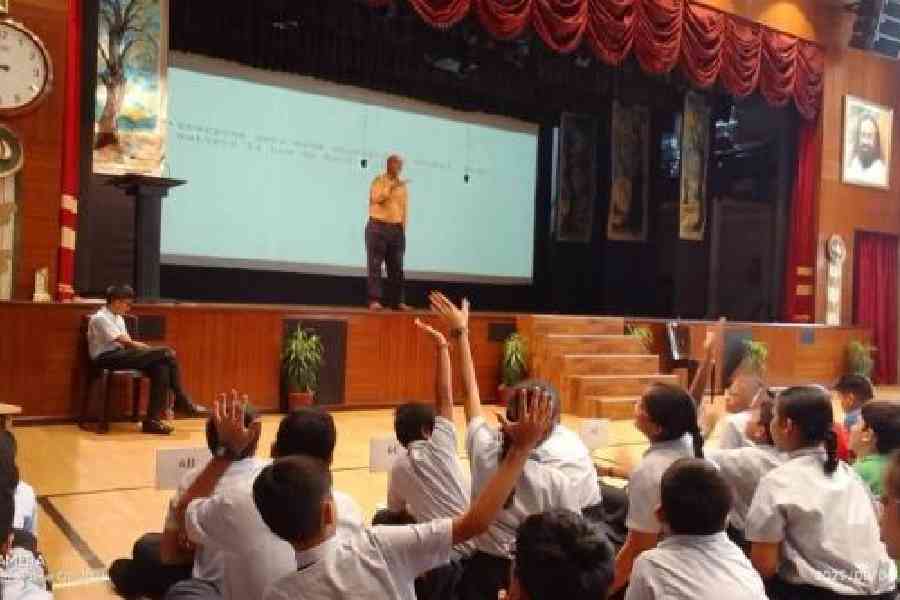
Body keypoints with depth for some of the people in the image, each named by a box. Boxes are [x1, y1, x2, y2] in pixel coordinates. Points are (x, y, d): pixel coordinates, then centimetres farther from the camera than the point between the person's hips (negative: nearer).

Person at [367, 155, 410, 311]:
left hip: (397, 229, 4)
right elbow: (376, 198, -15)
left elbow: (405, 208, 14)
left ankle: (398, 301, 8)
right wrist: (391, 187, -17)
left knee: (397, 267, 4)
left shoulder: (402, 185, 15)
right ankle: (375, 300, -6)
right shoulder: (379, 181, 2)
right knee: (375, 265, -6)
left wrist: (403, 228, 6)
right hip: (378, 227, -4)